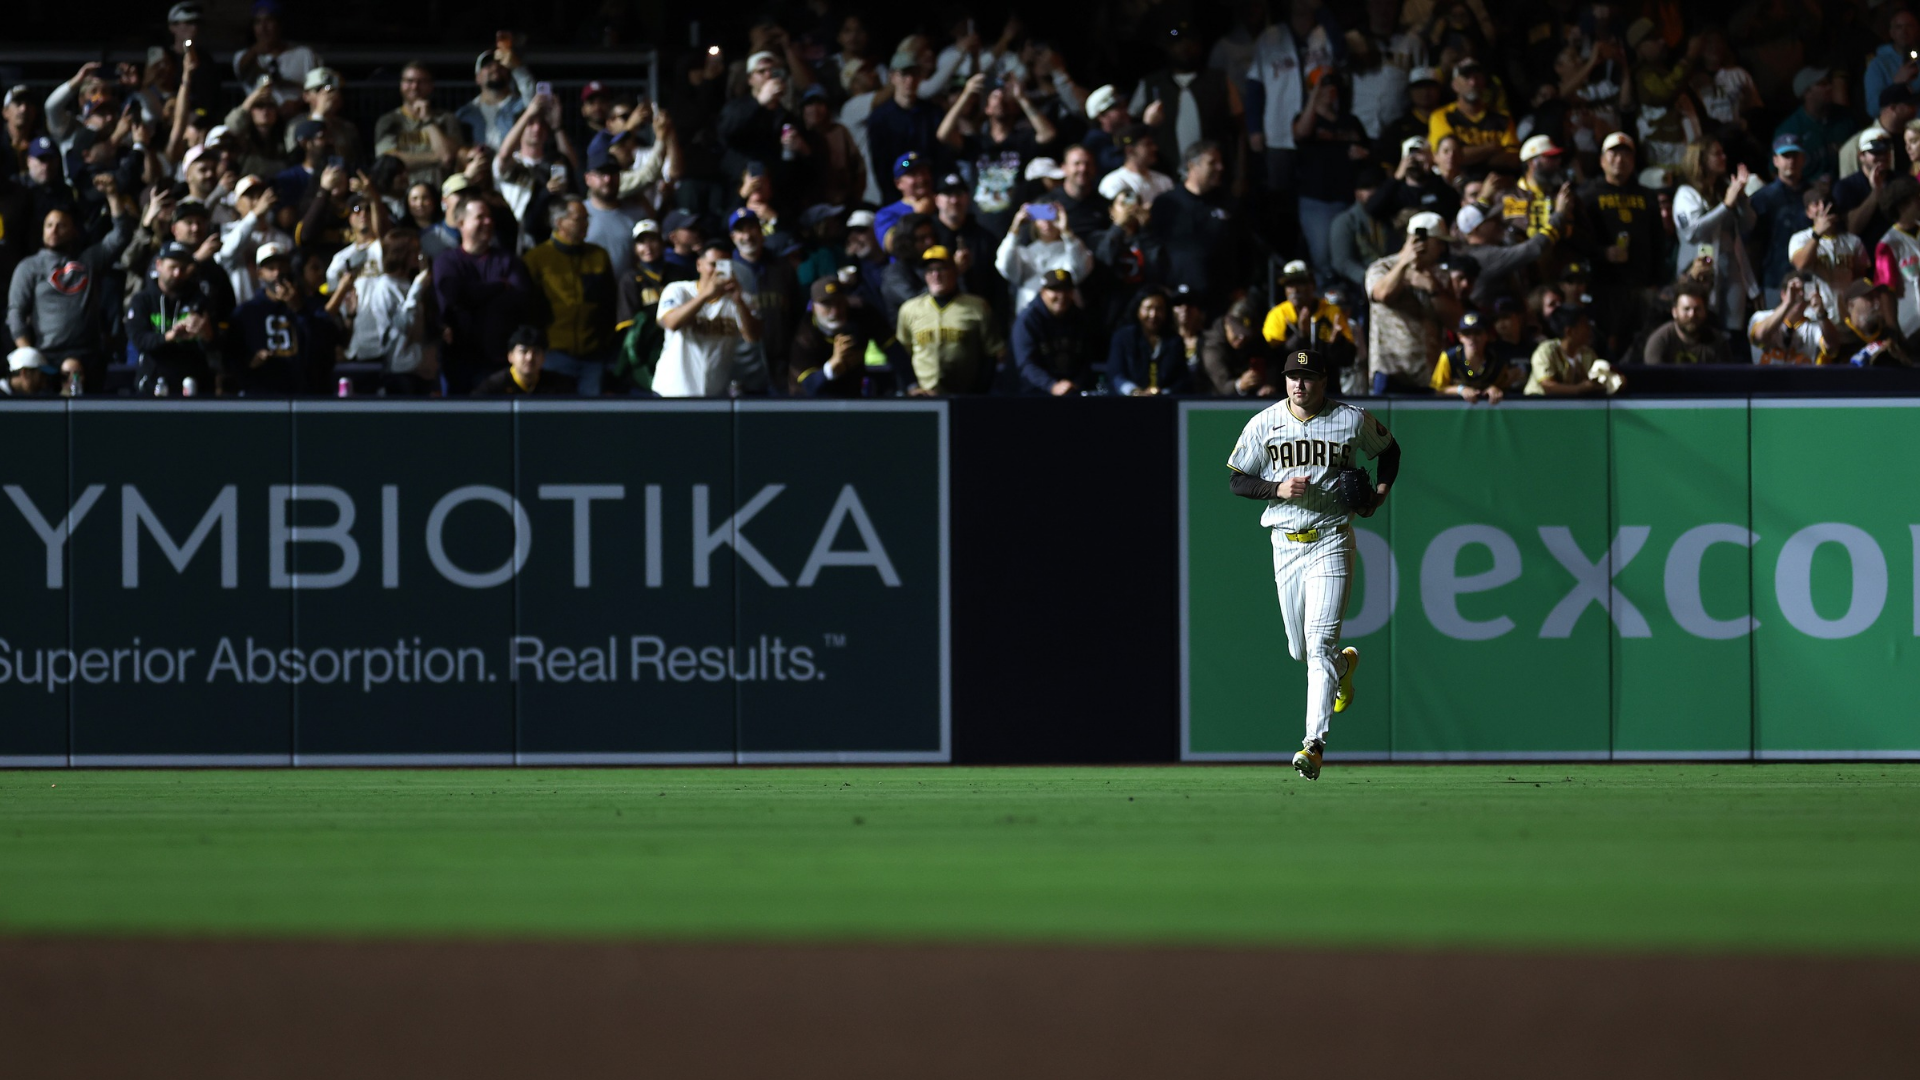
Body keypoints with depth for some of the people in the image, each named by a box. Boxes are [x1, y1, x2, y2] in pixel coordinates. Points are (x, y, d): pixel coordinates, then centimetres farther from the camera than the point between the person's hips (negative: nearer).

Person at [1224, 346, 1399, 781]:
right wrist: (1278, 489, -15)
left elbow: (1388, 450, 15)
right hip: (1286, 544, 3)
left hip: (1331, 542, -3)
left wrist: (1379, 495, -2)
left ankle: (1314, 743, -20)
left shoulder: (1352, 420, -4)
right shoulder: (1264, 424, -1)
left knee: (1320, 643, -15)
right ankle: (1344, 664, 48)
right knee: (1300, 650, 12)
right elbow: (1236, 481, 3)